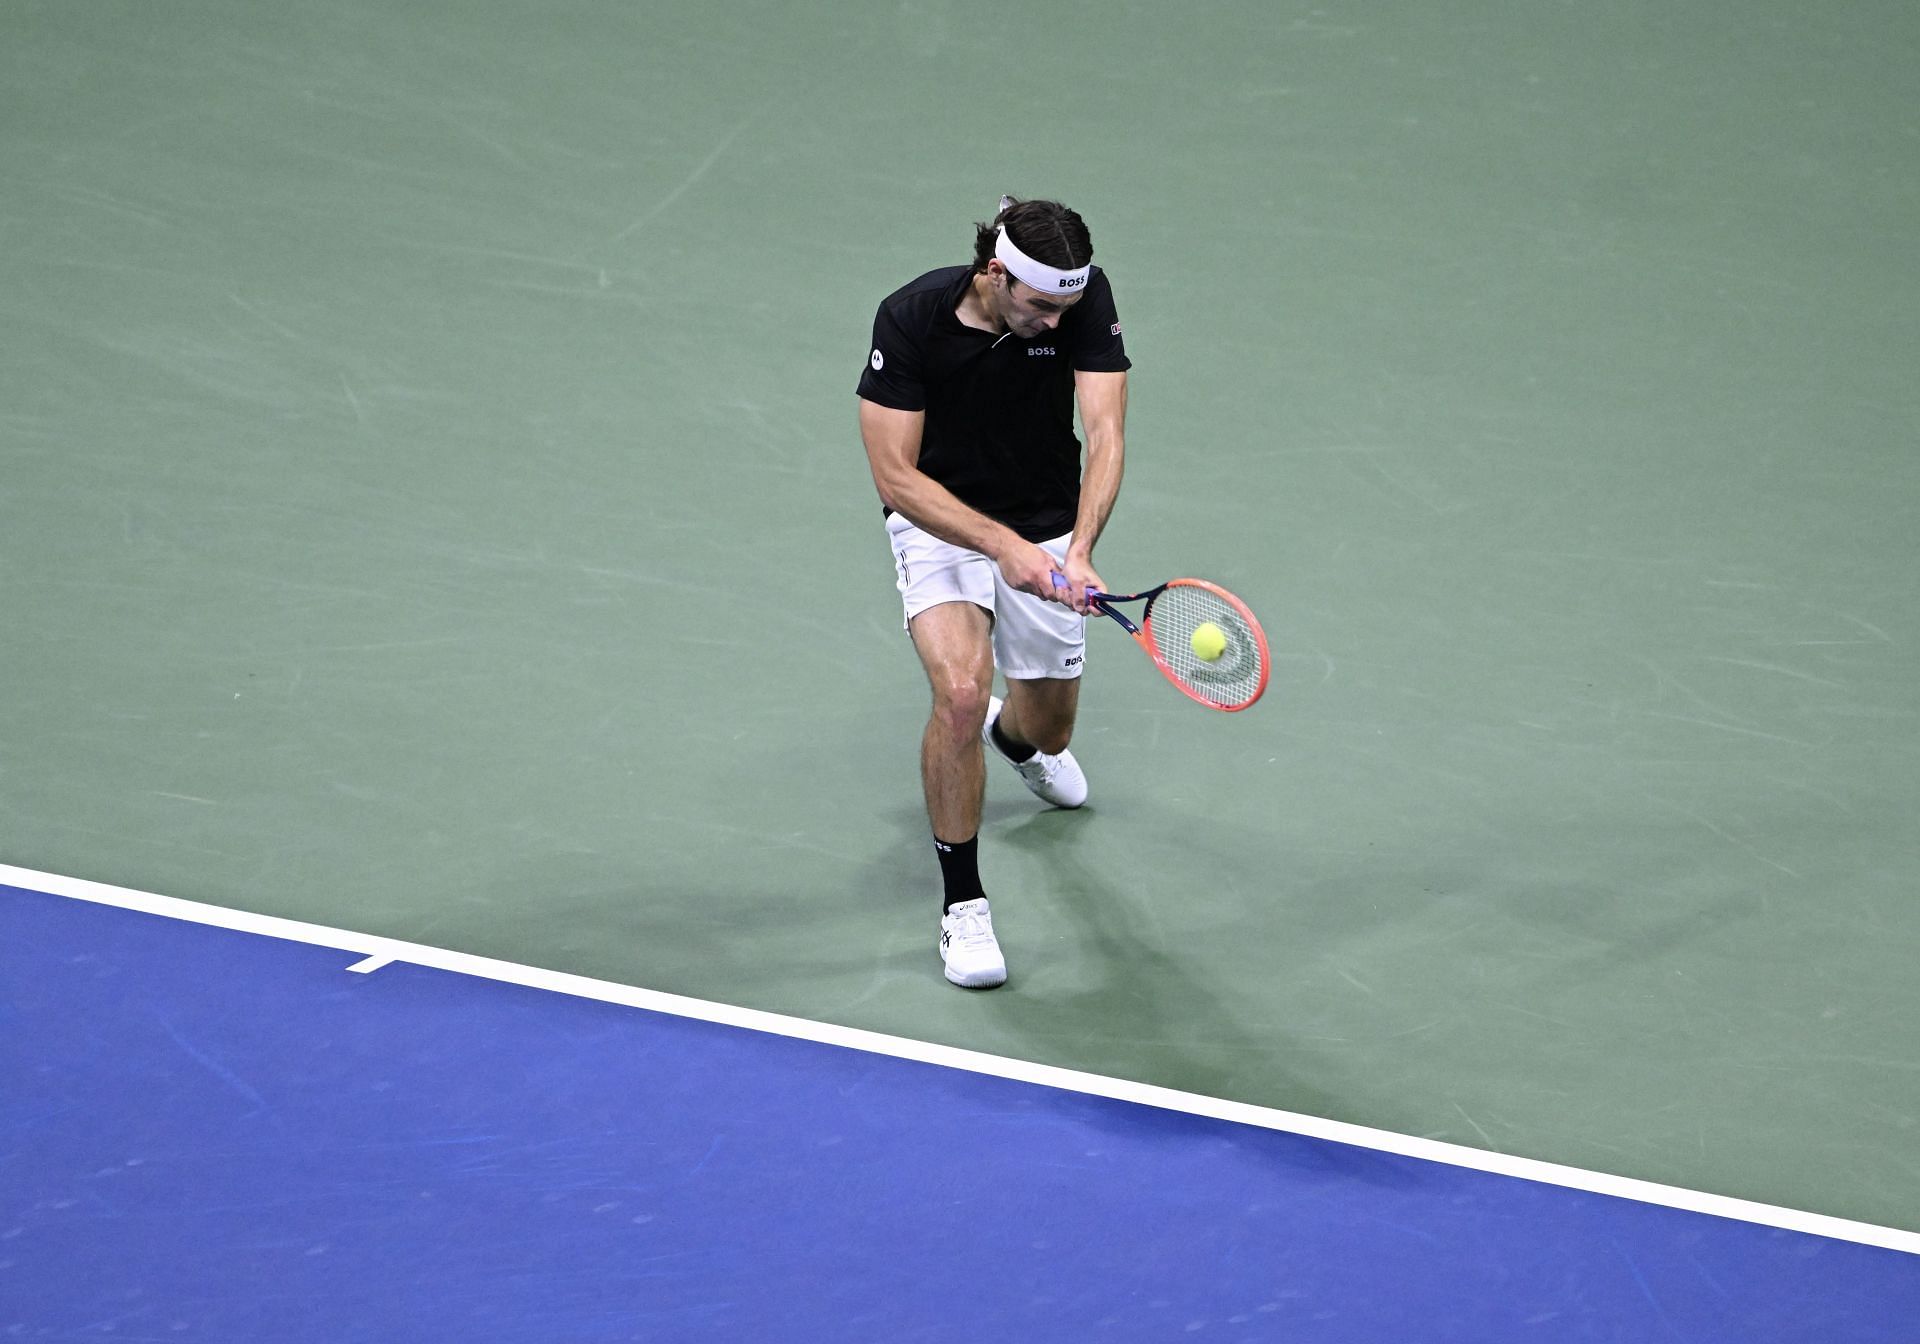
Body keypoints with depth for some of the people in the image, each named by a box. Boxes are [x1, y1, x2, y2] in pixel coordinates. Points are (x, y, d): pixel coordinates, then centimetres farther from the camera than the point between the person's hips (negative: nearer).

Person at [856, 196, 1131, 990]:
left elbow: (1105, 434, -28)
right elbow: (895, 476, -25)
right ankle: (962, 904, -13)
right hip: (938, 523, -3)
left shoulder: (1083, 299, -21)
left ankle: (1014, 736, 57)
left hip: (1047, 529, 3)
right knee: (961, 691, -28)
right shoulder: (911, 319, -27)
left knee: (1047, 729, 15)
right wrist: (1003, 545, -36)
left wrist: (1077, 550, -43)